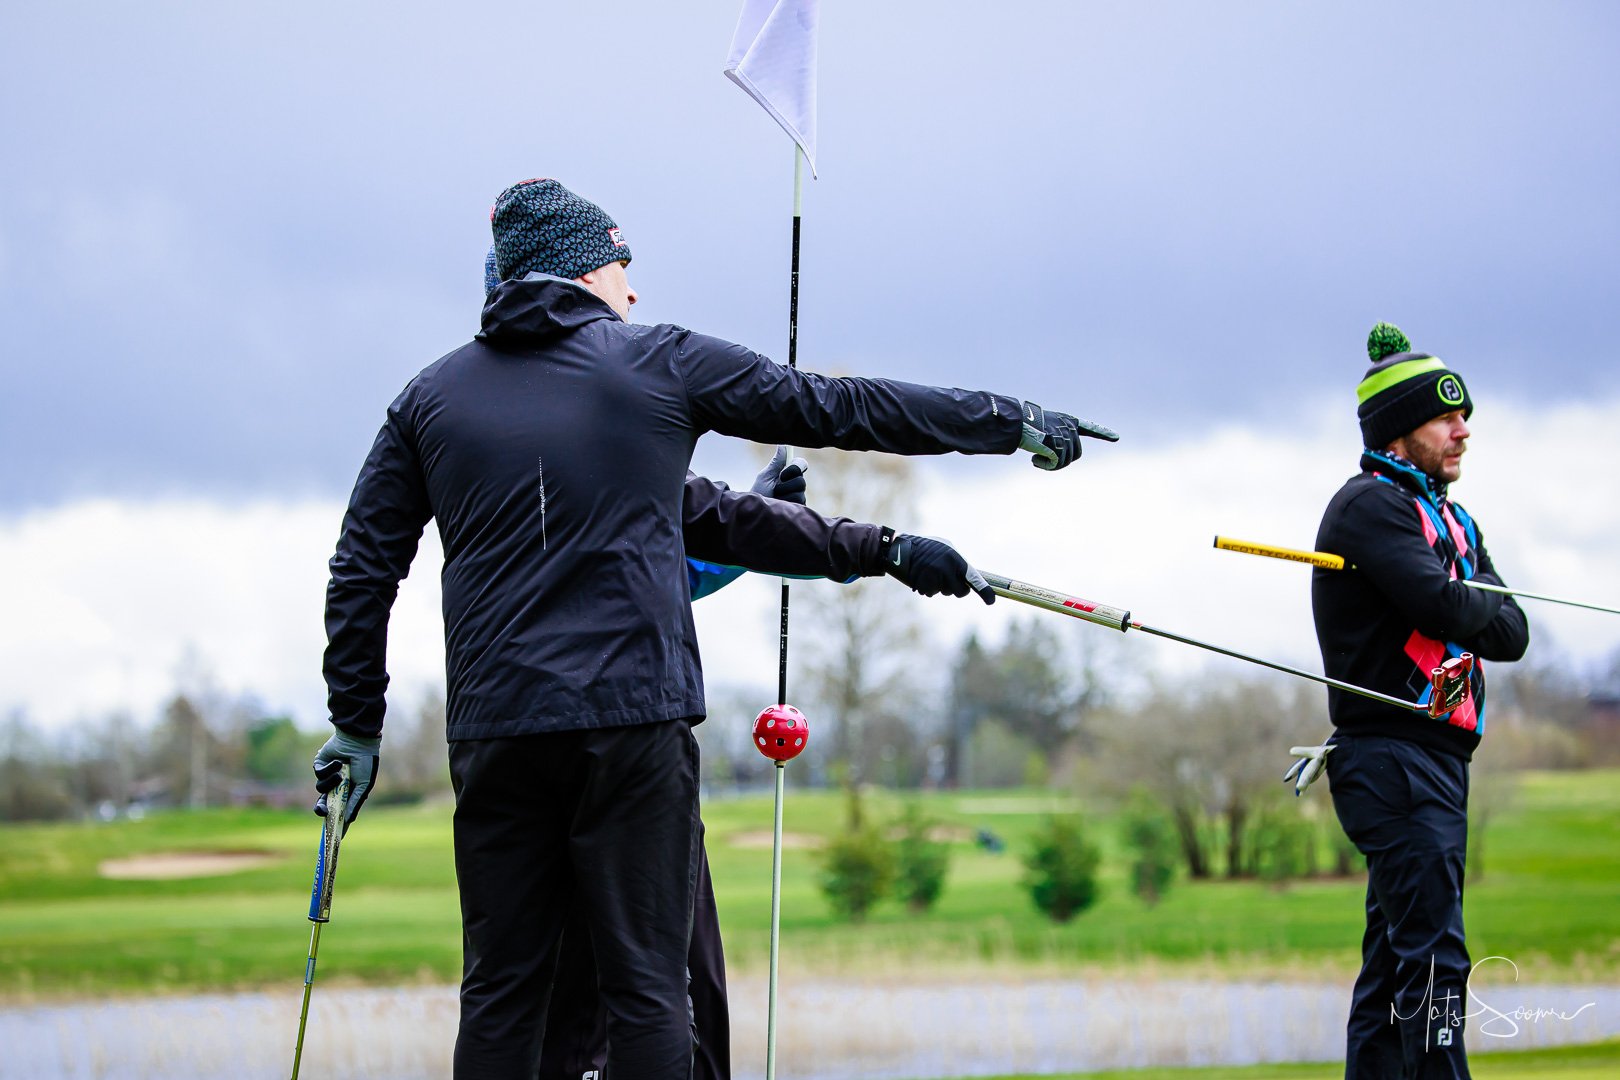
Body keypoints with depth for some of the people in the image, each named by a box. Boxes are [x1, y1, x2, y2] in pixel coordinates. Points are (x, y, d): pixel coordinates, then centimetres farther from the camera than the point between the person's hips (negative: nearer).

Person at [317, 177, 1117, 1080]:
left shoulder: (431, 396, 11)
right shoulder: (660, 364, 2)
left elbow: (364, 570, 10)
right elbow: (842, 409, 6)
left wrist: (358, 724, 18)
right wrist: (1016, 422, 15)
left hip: (494, 733, 3)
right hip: (635, 724, -3)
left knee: (501, 991, 7)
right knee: (646, 982, 1)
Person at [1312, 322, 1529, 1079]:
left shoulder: (1450, 520, 22)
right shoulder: (1371, 505, -7)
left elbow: (1511, 632, 12)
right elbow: (1442, 605, -21)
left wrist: (1462, 606, -7)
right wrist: (1477, 607, 0)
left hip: (1436, 756, 10)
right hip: (1396, 756, -10)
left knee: (1395, 959, 10)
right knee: (1433, 956, -16)